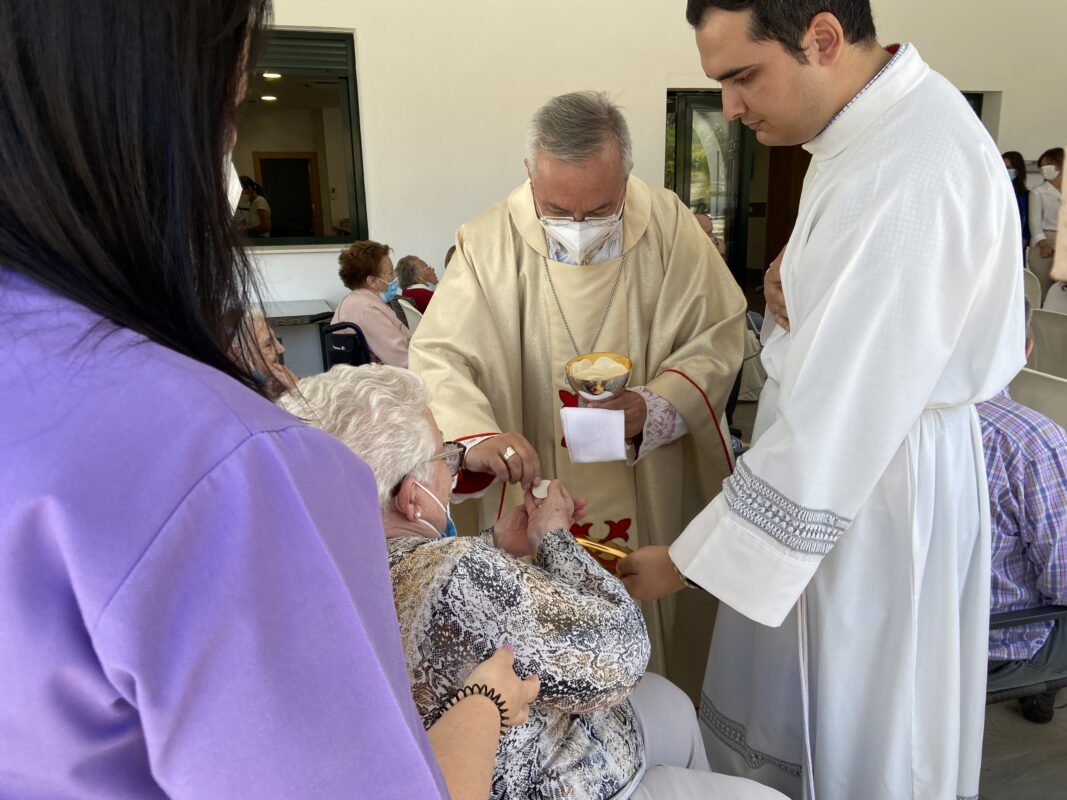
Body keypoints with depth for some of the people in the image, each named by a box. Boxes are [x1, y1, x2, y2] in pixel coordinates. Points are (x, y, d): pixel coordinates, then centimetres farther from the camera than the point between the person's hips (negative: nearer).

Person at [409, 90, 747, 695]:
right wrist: (476, 436, -31)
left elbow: (719, 338, -3)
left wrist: (653, 407, -21)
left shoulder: (670, 225, -6)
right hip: (538, 513, 0)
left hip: (656, 504, 1)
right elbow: (437, 356, -12)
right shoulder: (489, 245, -8)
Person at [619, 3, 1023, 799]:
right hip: (850, 456, 9)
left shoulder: (906, 180, -27)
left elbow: (838, 427, -28)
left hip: (877, 487, -9)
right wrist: (794, 274, -4)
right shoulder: (882, 115, 4)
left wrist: (688, 560, -21)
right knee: (783, 706, 23)